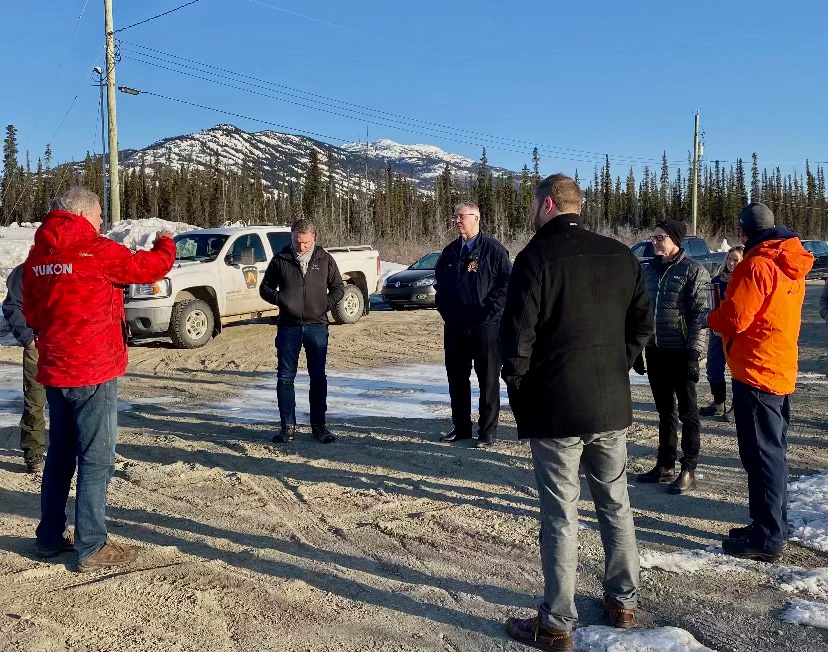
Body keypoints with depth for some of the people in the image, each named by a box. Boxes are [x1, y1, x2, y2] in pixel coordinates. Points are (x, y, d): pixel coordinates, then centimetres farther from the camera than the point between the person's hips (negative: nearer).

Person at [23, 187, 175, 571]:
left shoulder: (37, 255, 6)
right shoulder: (97, 251, -15)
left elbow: (32, 313, 15)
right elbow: (153, 266, -4)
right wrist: (165, 243, 15)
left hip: (53, 372, 7)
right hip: (93, 372, -7)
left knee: (60, 453, 18)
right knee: (96, 459, 1)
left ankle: (50, 537, 28)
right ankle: (91, 548, 6)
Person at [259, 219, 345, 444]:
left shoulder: (325, 260, 4)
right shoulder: (280, 260, 2)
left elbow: (338, 288, 13)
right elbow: (265, 288, 11)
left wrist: (326, 305, -3)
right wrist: (280, 299, -8)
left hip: (317, 326, 0)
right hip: (288, 326, 0)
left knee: (318, 377, 6)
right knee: (285, 377, 1)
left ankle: (318, 425, 16)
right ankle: (288, 426, 11)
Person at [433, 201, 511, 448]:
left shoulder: (493, 249, -6)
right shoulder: (450, 251, 12)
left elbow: (506, 282, -10)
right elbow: (439, 282, 21)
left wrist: (489, 312, -13)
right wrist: (444, 309, 10)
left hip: (485, 326, -6)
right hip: (454, 327, 6)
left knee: (488, 379, 2)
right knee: (456, 378, 11)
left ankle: (488, 430, 11)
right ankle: (461, 427, 23)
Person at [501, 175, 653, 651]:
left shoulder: (537, 256, -12)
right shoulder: (621, 256, 5)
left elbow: (518, 335, -15)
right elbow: (643, 325, 8)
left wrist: (518, 392, -1)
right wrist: (615, 372, 15)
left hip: (555, 408, -5)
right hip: (612, 405, 5)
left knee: (560, 516, 2)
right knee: (616, 504, 18)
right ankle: (624, 601, 31)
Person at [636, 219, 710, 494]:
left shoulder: (693, 270, -8)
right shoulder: (649, 269, 11)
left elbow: (699, 314, -12)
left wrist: (693, 352, -17)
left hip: (681, 351, -6)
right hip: (654, 350, 6)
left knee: (687, 411, 3)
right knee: (664, 410, 15)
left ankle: (688, 470, 10)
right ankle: (665, 465, 25)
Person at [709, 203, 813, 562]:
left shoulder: (757, 265, -17)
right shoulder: (790, 265, 12)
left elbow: (734, 318, -20)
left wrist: (712, 317, 0)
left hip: (755, 371, -9)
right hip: (782, 369, 9)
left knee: (761, 454, -4)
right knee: (773, 450, 17)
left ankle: (766, 537, 3)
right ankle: (775, 525, 28)